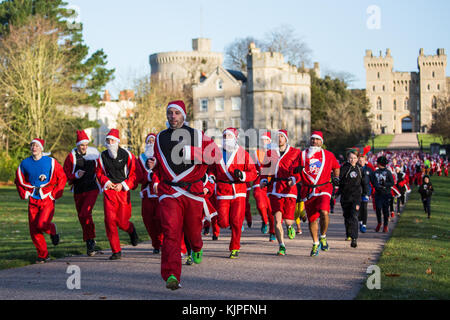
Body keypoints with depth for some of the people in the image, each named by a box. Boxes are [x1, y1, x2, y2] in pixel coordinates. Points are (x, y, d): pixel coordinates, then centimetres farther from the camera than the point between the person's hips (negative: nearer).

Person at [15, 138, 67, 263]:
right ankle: (43, 255, 14)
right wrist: (24, 194, 8)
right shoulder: (25, 164, 5)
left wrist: (54, 194, -4)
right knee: (33, 229, -1)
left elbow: (62, 178, 2)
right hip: (33, 201, 4)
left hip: (47, 199, -4)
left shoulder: (51, 162, -4)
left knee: (42, 224, -21)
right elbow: (19, 181, 20)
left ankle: (52, 231, 15)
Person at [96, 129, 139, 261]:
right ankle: (116, 251, -1)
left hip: (123, 191, -2)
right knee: (110, 220, -10)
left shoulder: (127, 155, -2)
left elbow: (135, 174, 2)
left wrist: (123, 185, -9)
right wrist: (106, 182, -2)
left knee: (122, 222, -4)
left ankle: (131, 230, 36)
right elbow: (99, 173, 18)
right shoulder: (102, 157, 6)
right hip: (109, 191, 2)